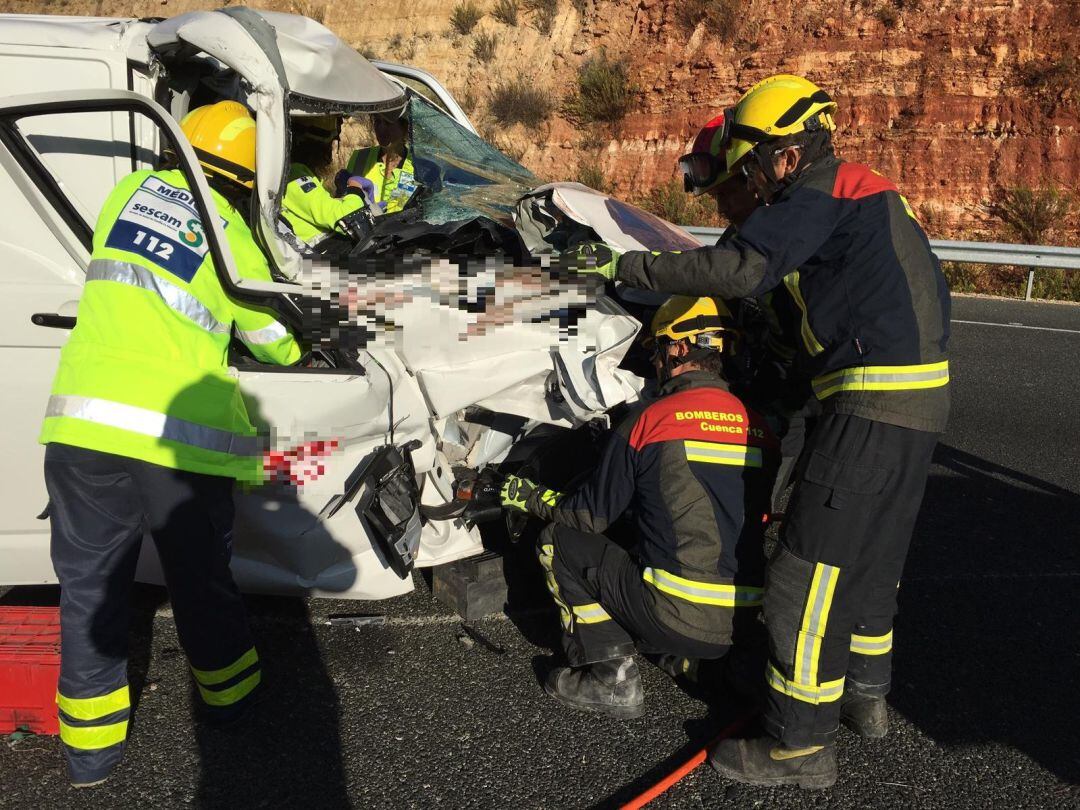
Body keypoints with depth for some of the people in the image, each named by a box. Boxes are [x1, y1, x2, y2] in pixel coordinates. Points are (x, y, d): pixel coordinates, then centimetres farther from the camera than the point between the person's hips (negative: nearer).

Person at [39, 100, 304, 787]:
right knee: (200, 575, 17)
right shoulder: (236, 241, 0)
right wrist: (295, 349, 31)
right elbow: (278, 347, 9)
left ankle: (92, 742, 26)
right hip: (180, 434, -3)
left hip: (84, 421, 3)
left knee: (91, 583, 14)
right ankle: (228, 690, 39)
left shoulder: (131, 190, 10)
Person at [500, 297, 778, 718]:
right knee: (640, 549, 32)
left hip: (678, 617, -7)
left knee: (559, 540, 10)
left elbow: (592, 516, 0)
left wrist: (531, 498, 20)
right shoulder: (758, 428, 7)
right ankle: (690, 657, 17)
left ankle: (611, 676, 5)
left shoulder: (651, 419, -8)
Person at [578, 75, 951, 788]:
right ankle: (865, 689, 40)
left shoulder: (817, 195, -10)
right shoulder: (870, 194, 20)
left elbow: (741, 270, -23)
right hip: (923, 398, 10)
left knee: (811, 571, -4)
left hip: (874, 405, -10)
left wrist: (628, 267, -15)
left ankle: (801, 743, 6)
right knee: (874, 550, 23)